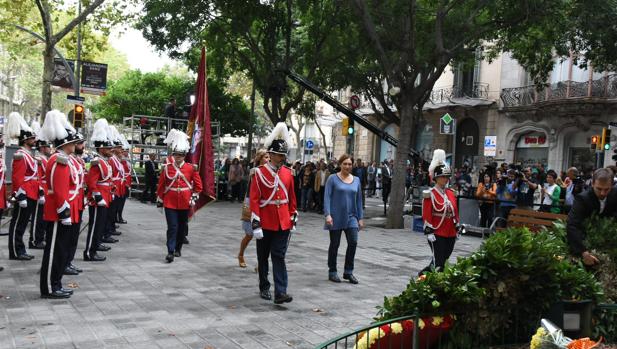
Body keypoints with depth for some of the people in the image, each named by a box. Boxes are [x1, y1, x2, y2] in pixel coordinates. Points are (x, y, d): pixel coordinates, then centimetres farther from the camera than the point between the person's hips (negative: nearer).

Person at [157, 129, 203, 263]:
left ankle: (178, 248, 28)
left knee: (182, 227, 12)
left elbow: (198, 185, 6)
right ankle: (170, 252, -7)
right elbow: (161, 185, 6)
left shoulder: (191, 168, -1)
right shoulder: (166, 168, -1)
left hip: (185, 203, 2)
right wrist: (159, 200, 8)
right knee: (172, 227, -8)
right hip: (170, 203, -1)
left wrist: (194, 198, -1)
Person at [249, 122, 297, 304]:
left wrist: (293, 221, 10)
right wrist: (256, 225, -14)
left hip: (283, 224, 3)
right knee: (263, 257, 12)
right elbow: (254, 200, -10)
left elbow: (292, 199, 12)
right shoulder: (260, 173, -8)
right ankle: (264, 288, 27)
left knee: (279, 257, -2)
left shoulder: (288, 173, 5)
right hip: (265, 224, -2)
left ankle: (280, 293, -6)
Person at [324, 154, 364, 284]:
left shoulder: (356, 180, 10)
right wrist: (327, 215, -17)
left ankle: (348, 272, 5)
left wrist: (360, 217, 8)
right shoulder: (333, 179, -2)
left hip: (351, 217, 3)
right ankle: (332, 272, 18)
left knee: (353, 242, -8)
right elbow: (327, 197, -7)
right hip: (336, 217, -3)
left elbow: (359, 200, 12)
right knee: (334, 244, 5)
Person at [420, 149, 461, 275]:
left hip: (450, 234, 7)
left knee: (444, 260, 14)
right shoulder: (430, 194, -8)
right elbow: (426, 216, -11)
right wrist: (429, 233, -15)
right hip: (437, 235, -7)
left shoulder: (451, 193, 12)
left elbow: (455, 213, 18)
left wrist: (457, 229, 15)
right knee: (439, 262, -5)